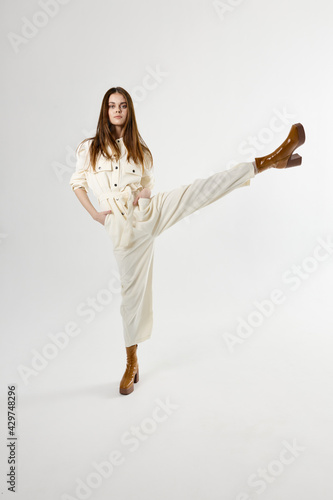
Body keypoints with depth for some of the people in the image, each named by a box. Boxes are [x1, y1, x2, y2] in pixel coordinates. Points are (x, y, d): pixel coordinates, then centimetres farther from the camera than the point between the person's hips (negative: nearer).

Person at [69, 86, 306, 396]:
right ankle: (131, 365, 22)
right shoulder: (89, 149, 6)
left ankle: (273, 158, -21)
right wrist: (95, 214, -1)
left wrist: (145, 192, -1)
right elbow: (77, 183, 12)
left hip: (148, 212, 1)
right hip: (123, 228, -1)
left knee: (198, 190, -19)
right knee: (132, 292, 5)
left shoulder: (140, 150, 11)